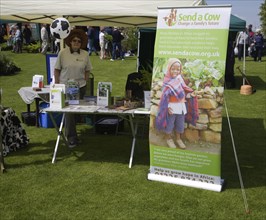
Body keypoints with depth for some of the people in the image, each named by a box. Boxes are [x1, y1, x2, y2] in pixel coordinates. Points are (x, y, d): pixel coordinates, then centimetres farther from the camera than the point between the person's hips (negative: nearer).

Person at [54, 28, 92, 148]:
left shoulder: (85, 54, 2)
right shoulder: (63, 53, -5)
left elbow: (87, 70, 10)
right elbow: (57, 69, 0)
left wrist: (85, 82, 4)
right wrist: (57, 84, -4)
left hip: (80, 86, 3)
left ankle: (68, 132, 31)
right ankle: (71, 137, 2)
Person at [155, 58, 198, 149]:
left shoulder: (180, 79, 2)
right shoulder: (167, 82, -16)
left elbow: (184, 89, 14)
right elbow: (165, 96, -17)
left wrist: (189, 94, -4)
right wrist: (167, 107, -21)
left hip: (181, 106, 6)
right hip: (172, 106, -6)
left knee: (180, 124, 17)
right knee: (170, 123, 8)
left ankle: (178, 139, 35)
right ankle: (169, 139, 29)